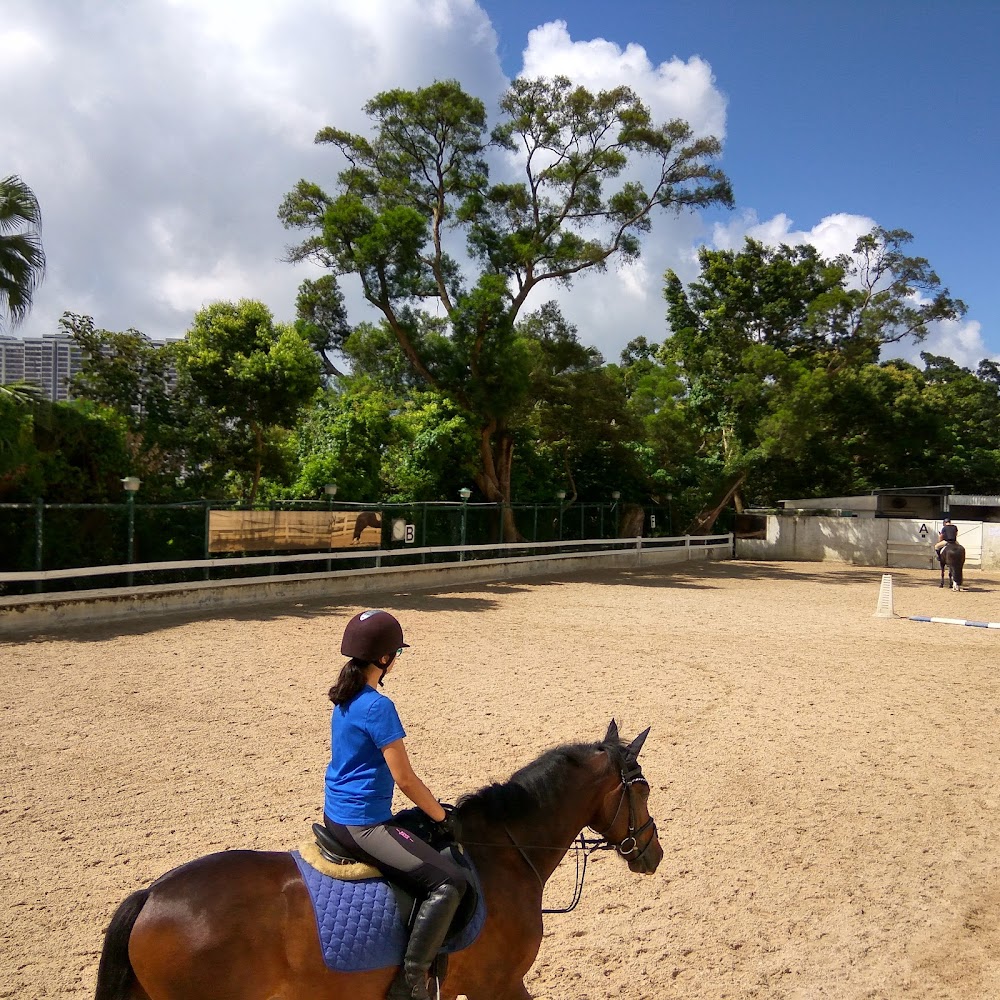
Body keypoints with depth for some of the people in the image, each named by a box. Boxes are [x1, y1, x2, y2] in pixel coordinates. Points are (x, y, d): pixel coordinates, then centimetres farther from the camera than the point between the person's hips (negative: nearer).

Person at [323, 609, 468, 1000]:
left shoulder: (346, 699, 7)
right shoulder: (378, 707, -21)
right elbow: (405, 779, -19)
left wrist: (431, 809, 19)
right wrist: (442, 817, -4)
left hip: (336, 815, 10)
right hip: (363, 825, -10)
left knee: (416, 827, 33)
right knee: (449, 882, -14)